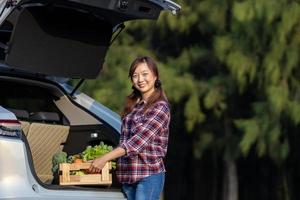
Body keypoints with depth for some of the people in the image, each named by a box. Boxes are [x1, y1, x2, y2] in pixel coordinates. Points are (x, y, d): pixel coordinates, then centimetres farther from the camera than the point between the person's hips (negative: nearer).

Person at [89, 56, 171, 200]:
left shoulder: (160, 107, -8)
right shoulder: (132, 105, 16)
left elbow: (139, 140, -17)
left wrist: (105, 158, -21)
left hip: (149, 173, -7)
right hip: (127, 174, 7)